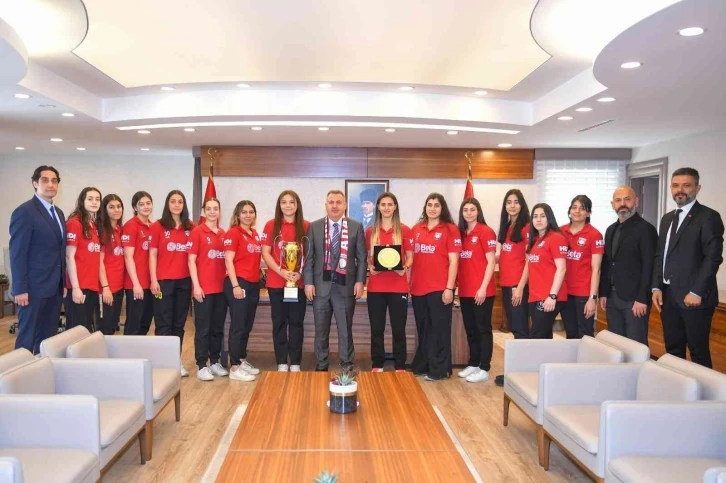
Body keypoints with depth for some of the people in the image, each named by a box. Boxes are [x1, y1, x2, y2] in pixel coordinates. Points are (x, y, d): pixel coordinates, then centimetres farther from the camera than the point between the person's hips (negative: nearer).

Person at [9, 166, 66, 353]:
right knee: (27, 338, 2)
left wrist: (63, 283, 13)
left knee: (48, 337, 12)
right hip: (34, 288, -7)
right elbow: (17, 253, -13)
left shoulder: (58, 213, 14)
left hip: (55, 287, 7)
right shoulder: (24, 212, -10)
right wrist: (20, 289, -17)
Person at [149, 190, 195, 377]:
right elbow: (153, 254, -2)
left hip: (185, 281, 3)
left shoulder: (191, 227, 6)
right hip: (164, 281, -3)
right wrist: (153, 280, -9)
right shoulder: (158, 226, -1)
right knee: (164, 323, 3)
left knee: (179, 323, 11)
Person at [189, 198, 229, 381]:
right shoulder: (197, 232, -5)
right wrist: (196, 285, -14)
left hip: (221, 287, 5)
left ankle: (215, 362, 23)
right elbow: (191, 260, -8)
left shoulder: (223, 234, 10)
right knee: (203, 328, 1)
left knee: (218, 328, 12)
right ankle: (201, 366, 9)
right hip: (204, 288, -5)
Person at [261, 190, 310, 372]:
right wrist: (281, 271, -15)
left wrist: (301, 273, -12)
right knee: (279, 323, 6)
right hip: (276, 282, 0)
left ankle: (295, 363, 15)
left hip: (299, 282, 0)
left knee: (296, 322, 7)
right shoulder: (271, 225, 2)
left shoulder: (306, 226, 2)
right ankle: (282, 363, 15)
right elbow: (265, 253, -1)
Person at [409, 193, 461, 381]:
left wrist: (449, 288, -12)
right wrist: (409, 284, 9)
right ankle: (421, 366, 27)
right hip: (418, 288, 5)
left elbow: (453, 261, -6)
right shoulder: (416, 229, 10)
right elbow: (412, 258, 14)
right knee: (423, 329, 15)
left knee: (439, 329, 4)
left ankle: (439, 369, 14)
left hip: (439, 288, -5)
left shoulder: (450, 229, -3)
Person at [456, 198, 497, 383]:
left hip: (482, 290, -7)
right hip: (465, 290, 7)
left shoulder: (486, 232, -8)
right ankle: (473, 364, 26)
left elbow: (491, 262, -11)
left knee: (483, 329, 1)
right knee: (470, 329, 14)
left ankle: (484, 369, 8)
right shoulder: (461, 233, 12)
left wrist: (483, 287, -16)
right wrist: (456, 283, 8)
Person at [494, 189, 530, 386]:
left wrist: (520, 286, -17)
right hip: (505, 284, 8)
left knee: (520, 329, -4)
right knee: (514, 328, 12)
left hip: (519, 284, -8)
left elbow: (529, 260, -13)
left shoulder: (526, 228, -8)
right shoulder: (505, 227, 15)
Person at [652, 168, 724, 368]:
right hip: (668, 296, 6)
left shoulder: (708, 217, -6)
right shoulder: (667, 218, 16)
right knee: (673, 350, 12)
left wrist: (697, 292, -17)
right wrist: (657, 287, 4)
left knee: (698, 352, 2)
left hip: (694, 297, -6)